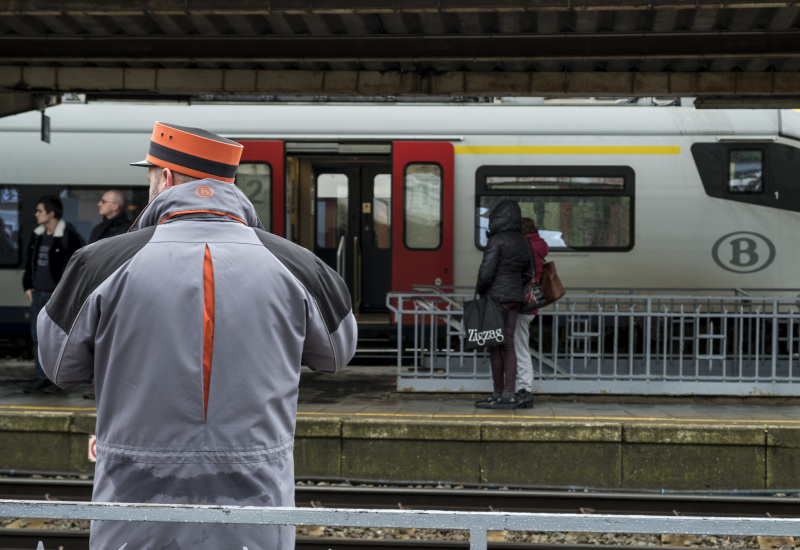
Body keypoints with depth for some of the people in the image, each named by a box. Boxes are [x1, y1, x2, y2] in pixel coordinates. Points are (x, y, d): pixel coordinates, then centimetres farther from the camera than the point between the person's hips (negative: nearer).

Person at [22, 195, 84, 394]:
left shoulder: (68, 236, -11)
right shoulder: (37, 235, 12)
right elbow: (29, 262, 20)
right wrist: (28, 286, 13)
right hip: (38, 293, 7)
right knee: (37, 336, 8)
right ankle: (41, 378, 14)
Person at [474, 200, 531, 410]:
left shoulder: (496, 240, -13)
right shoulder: (523, 243, 11)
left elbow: (486, 272, -18)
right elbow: (526, 275, 17)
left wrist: (480, 290, -1)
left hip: (496, 297, -8)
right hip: (514, 298, 8)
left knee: (494, 345, -1)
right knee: (507, 345, 6)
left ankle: (498, 395, 3)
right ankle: (508, 395, 2)